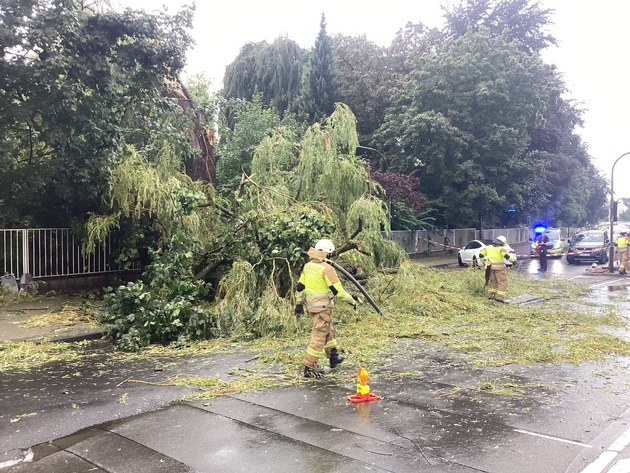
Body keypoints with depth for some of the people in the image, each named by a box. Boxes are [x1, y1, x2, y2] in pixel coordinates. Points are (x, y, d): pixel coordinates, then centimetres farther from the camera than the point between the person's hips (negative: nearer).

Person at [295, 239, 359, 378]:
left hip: (311, 304, 8)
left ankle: (334, 357, 39)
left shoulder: (307, 266, 5)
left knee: (329, 330, 25)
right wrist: (352, 301, -7)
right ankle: (309, 368, 2)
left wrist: (299, 304, 19)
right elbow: (338, 290, -18)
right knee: (319, 336, -1)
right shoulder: (326, 269, -18)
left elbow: (300, 286, 10)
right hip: (323, 307, -8)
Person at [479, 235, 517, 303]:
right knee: (502, 282, -2)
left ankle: (489, 295, 25)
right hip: (499, 268, -6)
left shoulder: (488, 247, 10)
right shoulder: (501, 248, -8)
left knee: (492, 281, 21)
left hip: (491, 267, 6)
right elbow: (507, 256, -21)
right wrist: (514, 260, -8)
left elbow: (481, 254, 13)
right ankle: (500, 297, -10)